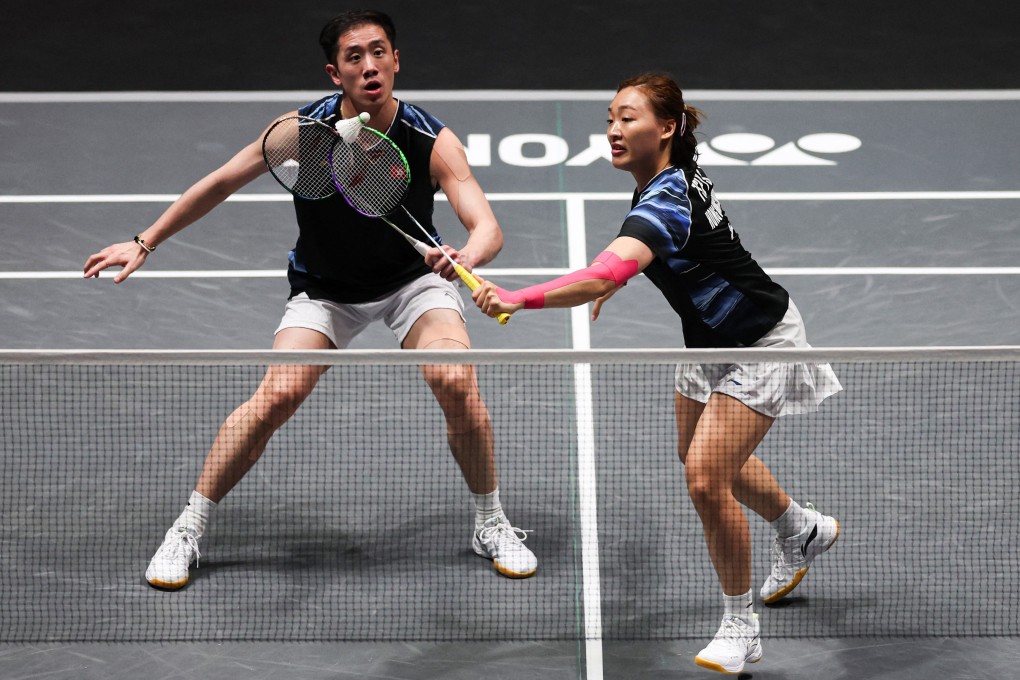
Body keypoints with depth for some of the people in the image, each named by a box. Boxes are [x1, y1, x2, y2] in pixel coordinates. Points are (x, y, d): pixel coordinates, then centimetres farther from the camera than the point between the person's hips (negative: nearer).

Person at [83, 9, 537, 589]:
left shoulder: (433, 142, -24)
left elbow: (488, 228, -30)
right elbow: (220, 184, -7)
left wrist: (465, 257, -54)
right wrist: (145, 243, -6)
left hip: (412, 279, 0)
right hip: (324, 288, 0)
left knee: (456, 380, -25)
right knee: (279, 394, -21)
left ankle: (492, 526, -2)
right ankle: (189, 530, -6)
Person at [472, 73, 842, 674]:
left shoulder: (667, 201, -36)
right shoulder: (672, 173, -7)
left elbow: (604, 274, -53)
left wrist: (520, 298, -61)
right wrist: (618, 282, 11)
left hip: (760, 343, -10)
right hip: (711, 342, 10)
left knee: (706, 479, -18)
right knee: (702, 457, 27)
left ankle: (741, 629, 0)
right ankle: (804, 531, 55)